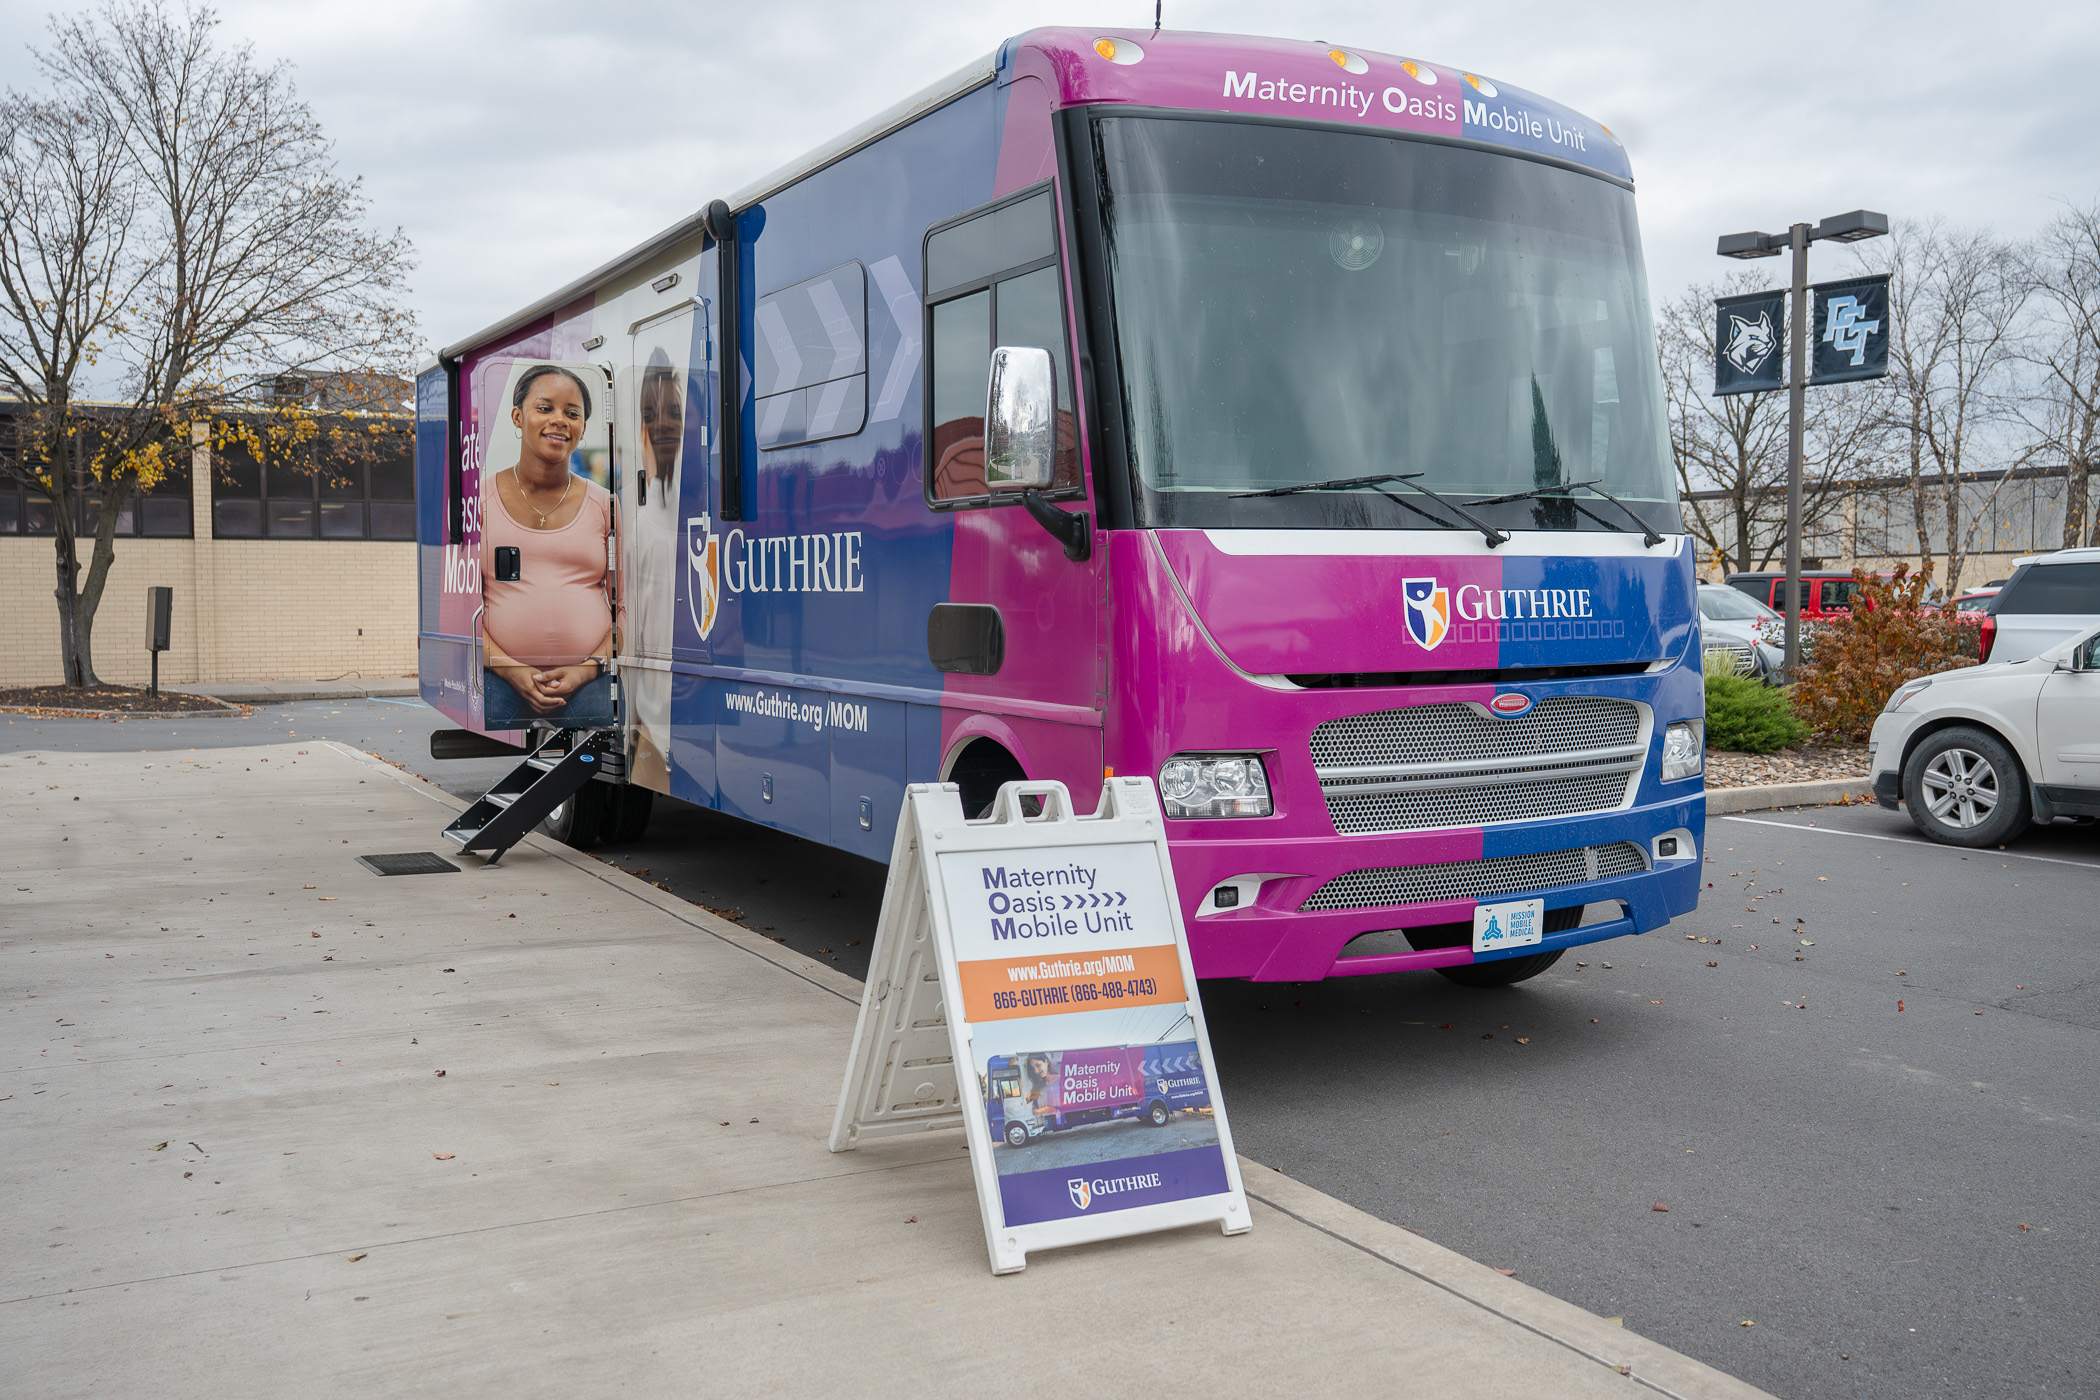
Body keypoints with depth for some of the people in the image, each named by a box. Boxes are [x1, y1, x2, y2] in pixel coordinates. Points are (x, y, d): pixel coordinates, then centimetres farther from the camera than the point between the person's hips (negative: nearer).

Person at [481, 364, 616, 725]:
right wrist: (511, 670, -10)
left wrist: (588, 669, -6)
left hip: (588, 682, 1)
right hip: (499, 680, -1)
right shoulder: (480, 500, 8)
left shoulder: (604, 505, 11)